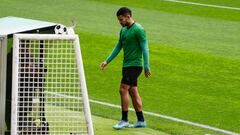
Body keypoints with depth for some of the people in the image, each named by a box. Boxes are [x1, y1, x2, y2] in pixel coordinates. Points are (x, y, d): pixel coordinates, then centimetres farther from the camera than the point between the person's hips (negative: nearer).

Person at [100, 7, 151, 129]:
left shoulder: (138, 30, -13)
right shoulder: (123, 30, 13)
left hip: (135, 65, -9)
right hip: (126, 65, 9)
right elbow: (118, 47, 21)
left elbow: (145, 48, -14)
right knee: (133, 92, 9)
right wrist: (107, 61, 17)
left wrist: (146, 66, -17)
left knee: (123, 90, -12)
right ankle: (141, 121, 13)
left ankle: (124, 120, -6)